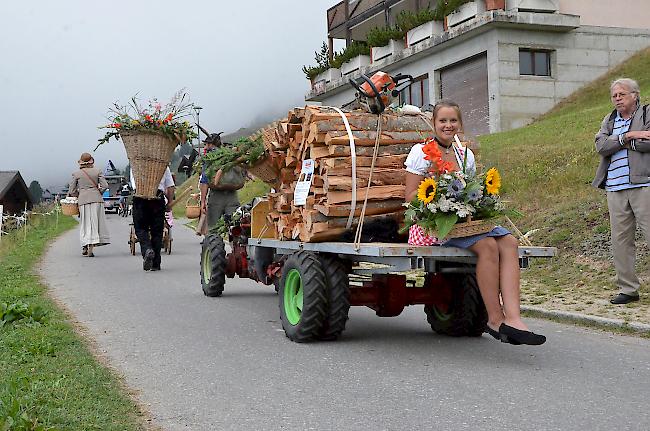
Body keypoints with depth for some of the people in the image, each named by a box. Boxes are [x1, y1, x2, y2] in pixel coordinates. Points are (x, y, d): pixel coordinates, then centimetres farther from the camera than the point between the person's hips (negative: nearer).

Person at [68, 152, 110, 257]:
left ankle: (85, 247, 6)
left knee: (85, 224, 10)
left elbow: (71, 191, 5)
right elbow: (105, 186, -2)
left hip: (83, 200, 0)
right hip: (96, 199, 0)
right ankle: (91, 248, -4)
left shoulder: (76, 174, 4)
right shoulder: (97, 171, 4)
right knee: (95, 223, 2)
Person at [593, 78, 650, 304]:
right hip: (615, 188, 5)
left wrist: (620, 142, -3)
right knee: (620, 239, 5)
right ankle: (628, 288, 13)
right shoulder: (609, 121, 20)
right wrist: (629, 136, -9)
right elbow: (601, 146, 2)